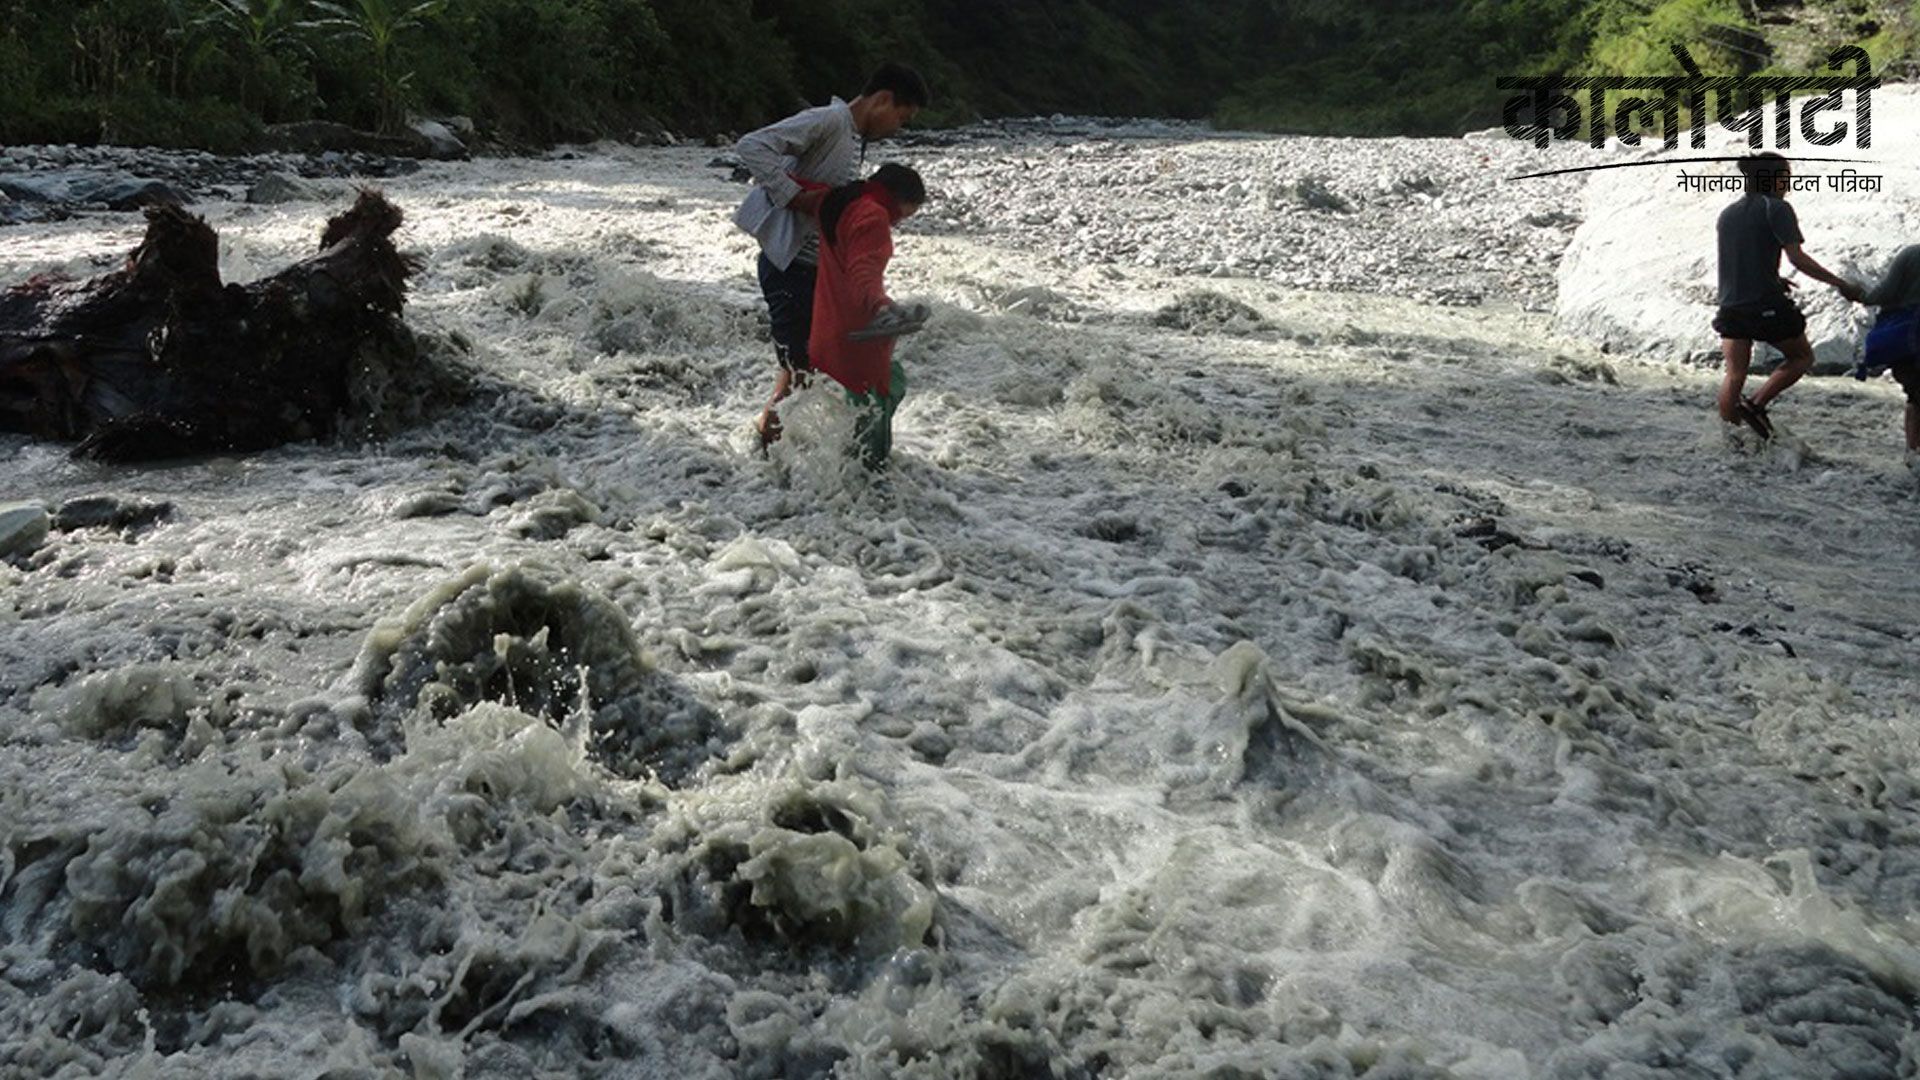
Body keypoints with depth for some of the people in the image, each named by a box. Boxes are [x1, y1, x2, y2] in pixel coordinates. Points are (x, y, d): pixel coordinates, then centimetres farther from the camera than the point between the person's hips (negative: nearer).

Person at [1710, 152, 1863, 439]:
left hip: (1731, 305, 6)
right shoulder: (1777, 208, -6)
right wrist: (1841, 284, -8)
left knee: (1735, 374, 5)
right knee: (1802, 356, 14)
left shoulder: (1727, 214, 14)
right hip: (1767, 305, -6)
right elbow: (1797, 258, -13)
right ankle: (1756, 404, -3)